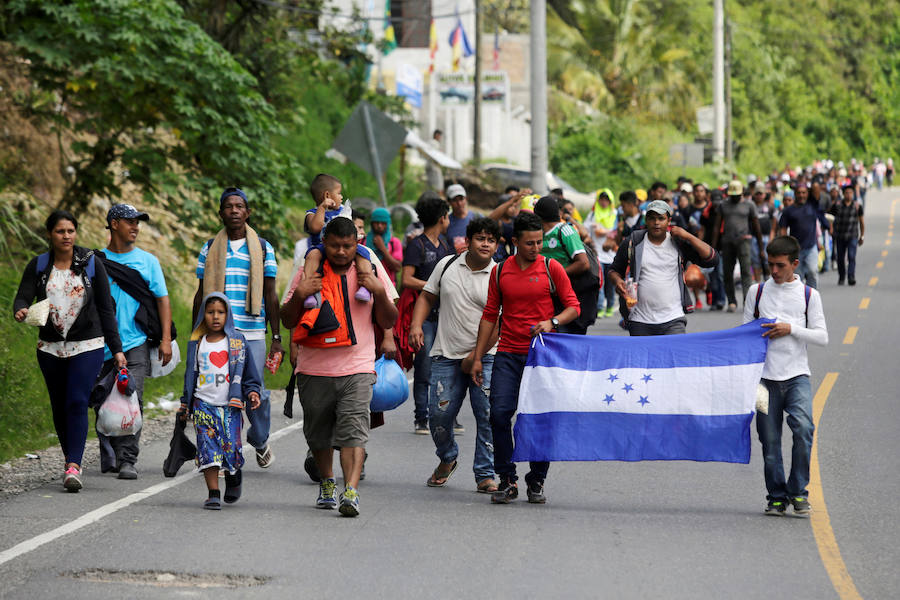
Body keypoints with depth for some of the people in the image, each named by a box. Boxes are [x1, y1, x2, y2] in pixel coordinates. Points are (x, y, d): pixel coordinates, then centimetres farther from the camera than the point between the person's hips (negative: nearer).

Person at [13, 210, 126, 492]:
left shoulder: (91, 264, 0)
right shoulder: (38, 265, 3)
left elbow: (106, 308, 2)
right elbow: (23, 297, -6)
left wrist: (116, 349, 0)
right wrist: (20, 311, -31)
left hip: (87, 346, -3)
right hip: (51, 347, 3)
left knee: (77, 402, -16)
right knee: (59, 407, 9)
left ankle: (73, 467, -21)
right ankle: (72, 462, 24)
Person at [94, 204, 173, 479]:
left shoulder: (147, 260, 10)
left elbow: (162, 300, 10)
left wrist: (166, 339, 0)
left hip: (136, 343, -1)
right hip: (103, 345, 1)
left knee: (132, 398, -14)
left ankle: (128, 460, -13)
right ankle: (108, 458, 19)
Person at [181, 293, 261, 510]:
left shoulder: (237, 342, 8)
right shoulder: (197, 344, 11)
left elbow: (249, 372, 12)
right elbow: (191, 375, 16)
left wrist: (252, 392, -3)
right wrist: (185, 405, 16)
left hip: (230, 405, -1)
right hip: (204, 404, 1)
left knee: (230, 447, -8)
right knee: (208, 448, -9)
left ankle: (233, 476, 24)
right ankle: (213, 494, -8)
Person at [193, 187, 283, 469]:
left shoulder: (263, 249, 8)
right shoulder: (210, 249, 11)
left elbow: (271, 296, 9)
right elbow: (200, 295, 14)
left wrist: (277, 338, 5)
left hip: (252, 333, -1)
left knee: (255, 391, -2)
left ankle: (260, 441, 22)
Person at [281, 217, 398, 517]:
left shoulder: (371, 273, 7)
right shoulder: (308, 274, 6)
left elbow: (388, 322, 10)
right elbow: (288, 321, 8)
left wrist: (380, 292, -7)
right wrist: (299, 295, -10)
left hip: (357, 369, -2)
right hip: (315, 368, 2)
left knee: (354, 430, -16)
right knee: (318, 433, 11)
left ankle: (351, 492, -25)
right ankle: (326, 482, 34)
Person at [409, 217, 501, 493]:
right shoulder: (447, 265, 7)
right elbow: (427, 297, 18)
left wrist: (476, 355, -14)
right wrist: (416, 325, 1)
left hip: (485, 357, -2)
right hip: (446, 356, 2)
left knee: (488, 416, -9)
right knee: (439, 414, -2)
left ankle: (485, 474, 1)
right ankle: (447, 459, 27)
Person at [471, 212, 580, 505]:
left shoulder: (551, 268, 1)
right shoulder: (500, 271, 7)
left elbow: (573, 306, 3)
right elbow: (490, 315, 13)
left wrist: (552, 322, -17)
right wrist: (478, 357, 10)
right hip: (508, 354, 2)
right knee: (499, 413, -9)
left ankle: (537, 481, 12)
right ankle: (507, 480, 2)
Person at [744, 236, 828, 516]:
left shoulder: (809, 295, 6)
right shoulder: (757, 291, 9)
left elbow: (822, 336, 4)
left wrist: (791, 329, -10)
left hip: (797, 375, -1)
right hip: (765, 375, 2)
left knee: (803, 428, -21)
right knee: (769, 439, 1)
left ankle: (798, 491, -7)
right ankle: (777, 496, 13)